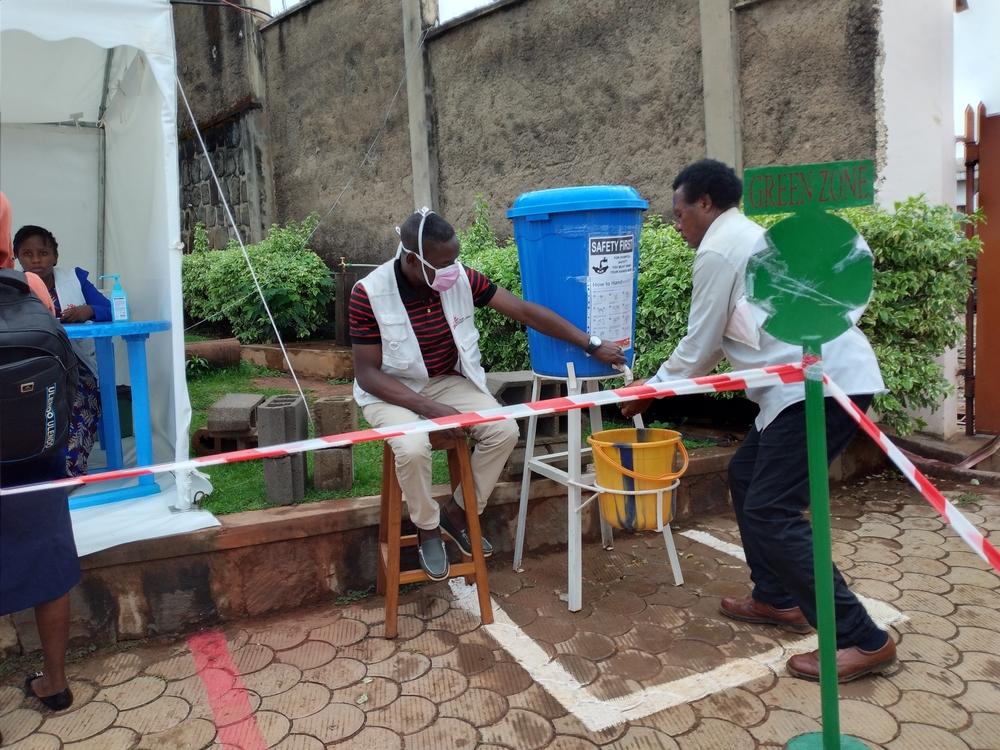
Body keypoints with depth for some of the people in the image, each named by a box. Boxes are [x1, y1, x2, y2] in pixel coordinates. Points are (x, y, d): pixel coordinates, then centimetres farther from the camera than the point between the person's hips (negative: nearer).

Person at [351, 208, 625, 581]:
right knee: (413, 448, -33)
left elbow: (525, 311, -10)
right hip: (392, 392, -4)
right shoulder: (369, 294, -22)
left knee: (504, 430, -18)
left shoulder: (462, 278, -12)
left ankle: (457, 512, 6)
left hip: (448, 381, 4)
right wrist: (429, 408, -29)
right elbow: (367, 374, -18)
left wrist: (592, 345, -12)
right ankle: (427, 530, -2)